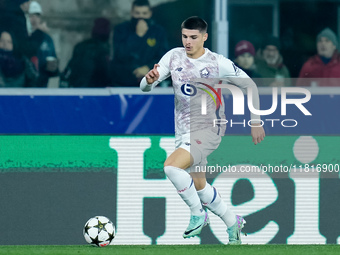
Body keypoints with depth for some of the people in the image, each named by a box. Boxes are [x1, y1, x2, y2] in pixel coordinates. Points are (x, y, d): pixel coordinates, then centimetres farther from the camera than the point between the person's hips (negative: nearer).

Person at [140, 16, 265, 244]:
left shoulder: (218, 63, -12)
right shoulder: (174, 57, -1)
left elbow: (249, 85, -1)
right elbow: (145, 87, -4)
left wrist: (256, 122, -1)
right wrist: (149, 80, -29)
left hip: (208, 130, -6)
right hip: (183, 131, 6)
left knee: (171, 166, -27)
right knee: (199, 187, 15)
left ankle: (198, 214, -10)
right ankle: (233, 222, 36)